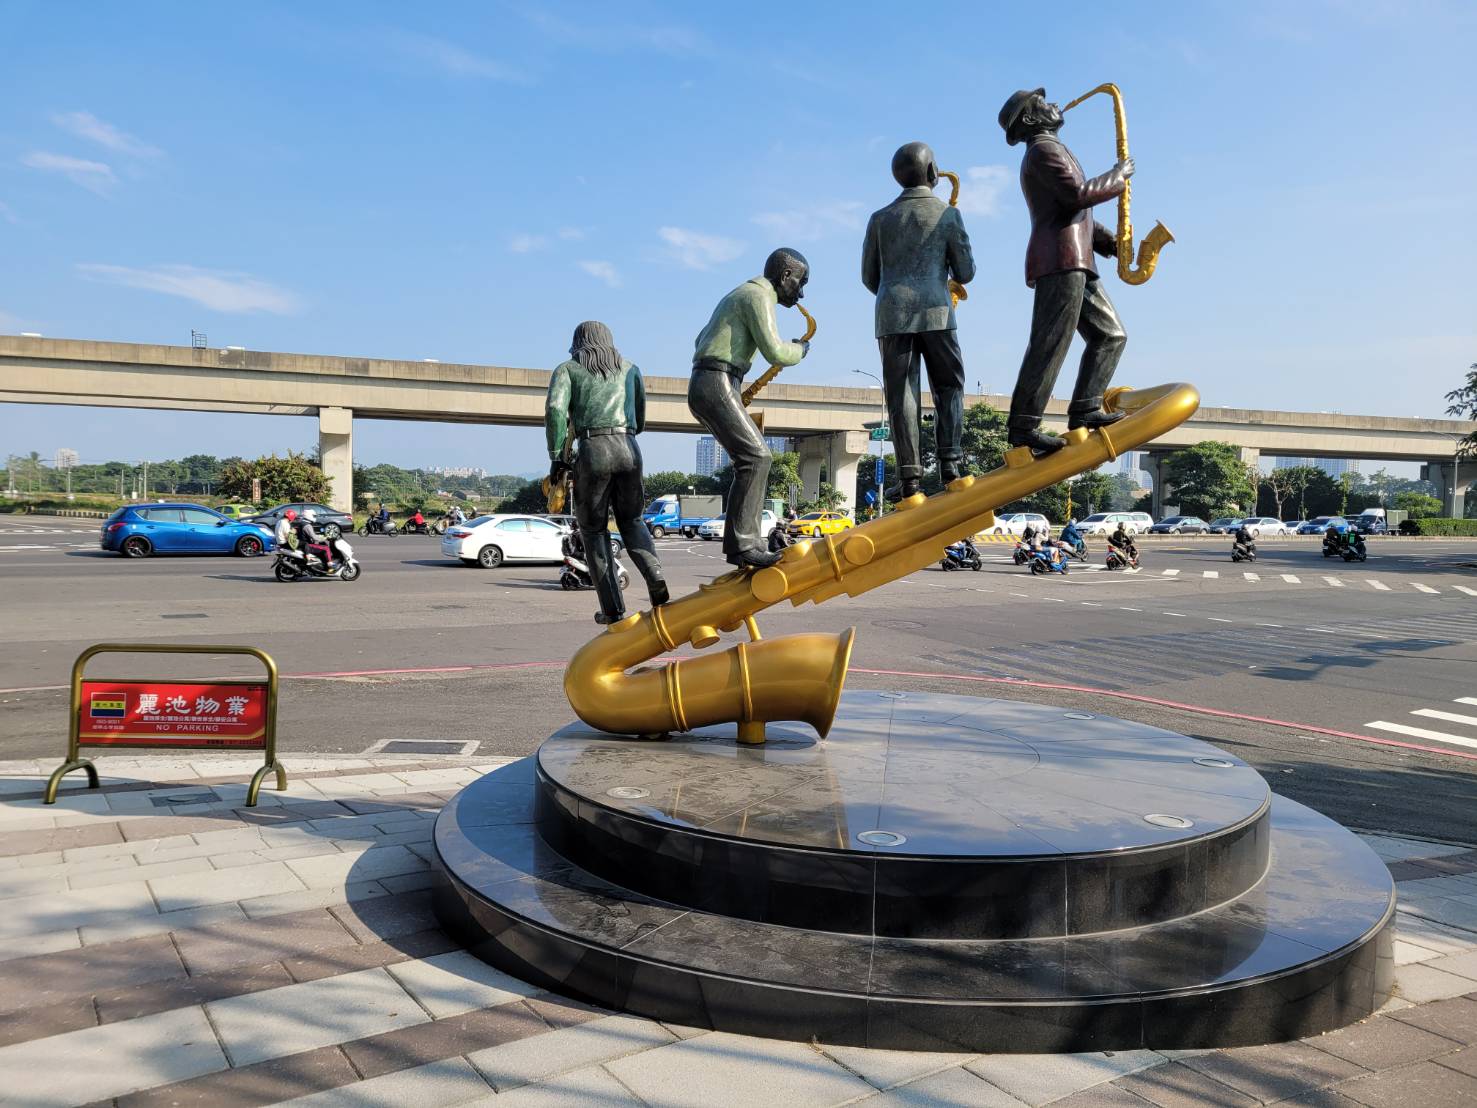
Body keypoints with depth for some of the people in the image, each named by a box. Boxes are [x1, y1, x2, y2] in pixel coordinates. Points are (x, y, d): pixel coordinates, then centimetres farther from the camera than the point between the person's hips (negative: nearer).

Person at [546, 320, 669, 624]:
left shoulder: (568, 369, 13)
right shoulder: (630, 369, 23)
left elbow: (555, 408, -5)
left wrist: (556, 457, -2)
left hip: (592, 451, -3)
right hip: (629, 449, 3)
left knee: (594, 529, 10)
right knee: (631, 520, 20)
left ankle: (613, 609, 7)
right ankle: (655, 576, -7)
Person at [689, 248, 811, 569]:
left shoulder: (739, 295, 26)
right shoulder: (758, 296, -6)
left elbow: (702, 340, 36)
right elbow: (775, 352, -16)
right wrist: (800, 350, 5)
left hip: (703, 387, 10)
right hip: (717, 387, -10)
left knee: (755, 459, 6)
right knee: (754, 457, -17)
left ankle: (746, 543, 2)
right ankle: (741, 543, -20)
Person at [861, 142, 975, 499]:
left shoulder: (880, 219, 12)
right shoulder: (948, 214, 5)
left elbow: (869, 277, 16)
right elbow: (965, 273, 5)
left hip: (892, 315, 2)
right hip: (936, 312, -1)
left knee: (901, 393, -1)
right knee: (948, 387, 10)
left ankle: (909, 474, -7)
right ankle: (949, 462, -1)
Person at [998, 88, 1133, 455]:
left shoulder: (1049, 153, 30)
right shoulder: (1043, 150, -3)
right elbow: (1078, 194, -17)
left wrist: (1101, 237, 17)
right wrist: (1118, 177, -2)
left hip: (1075, 265, 10)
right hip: (1060, 261, -10)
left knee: (1110, 335, 7)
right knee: (1050, 344, -15)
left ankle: (1084, 409, 0)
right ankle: (1023, 425, -17)